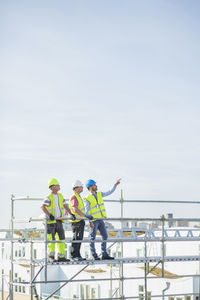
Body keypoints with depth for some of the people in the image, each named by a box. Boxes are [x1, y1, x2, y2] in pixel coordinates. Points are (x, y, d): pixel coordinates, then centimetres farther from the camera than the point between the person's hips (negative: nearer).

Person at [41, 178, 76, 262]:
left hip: (59, 221, 7)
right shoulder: (49, 197, -11)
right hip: (51, 221, -7)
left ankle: (61, 256, 13)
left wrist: (71, 214, 11)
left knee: (61, 238, 7)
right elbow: (43, 207, -23)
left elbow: (65, 206, 21)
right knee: (51, 239, -5)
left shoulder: (60, 196, 11)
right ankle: (51, 257, 1)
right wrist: (49, 215, -34)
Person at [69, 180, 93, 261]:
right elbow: (75, 209, -27)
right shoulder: (74, 197, -15)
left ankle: (77, 255, 15)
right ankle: (74, 255, -3)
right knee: (76, 238, -7)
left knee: (79, 239, 11)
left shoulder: (79, 197, 17)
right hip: (76, 221, -10)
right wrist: (86, 216, -30)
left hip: (80, 221, 10)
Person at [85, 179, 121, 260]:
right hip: (93, 221, -7)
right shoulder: (88, 198, -9)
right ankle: (94, 255, 6)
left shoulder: (99, 194, 10)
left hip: (100, 220, 7)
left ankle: (104, 254, 12)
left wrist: (115, 185, 6)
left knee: (105, 236, 6)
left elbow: (110, 192, 17)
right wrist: (90, 222, -18)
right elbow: (87, 212, -11)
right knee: (92, 238, 0)